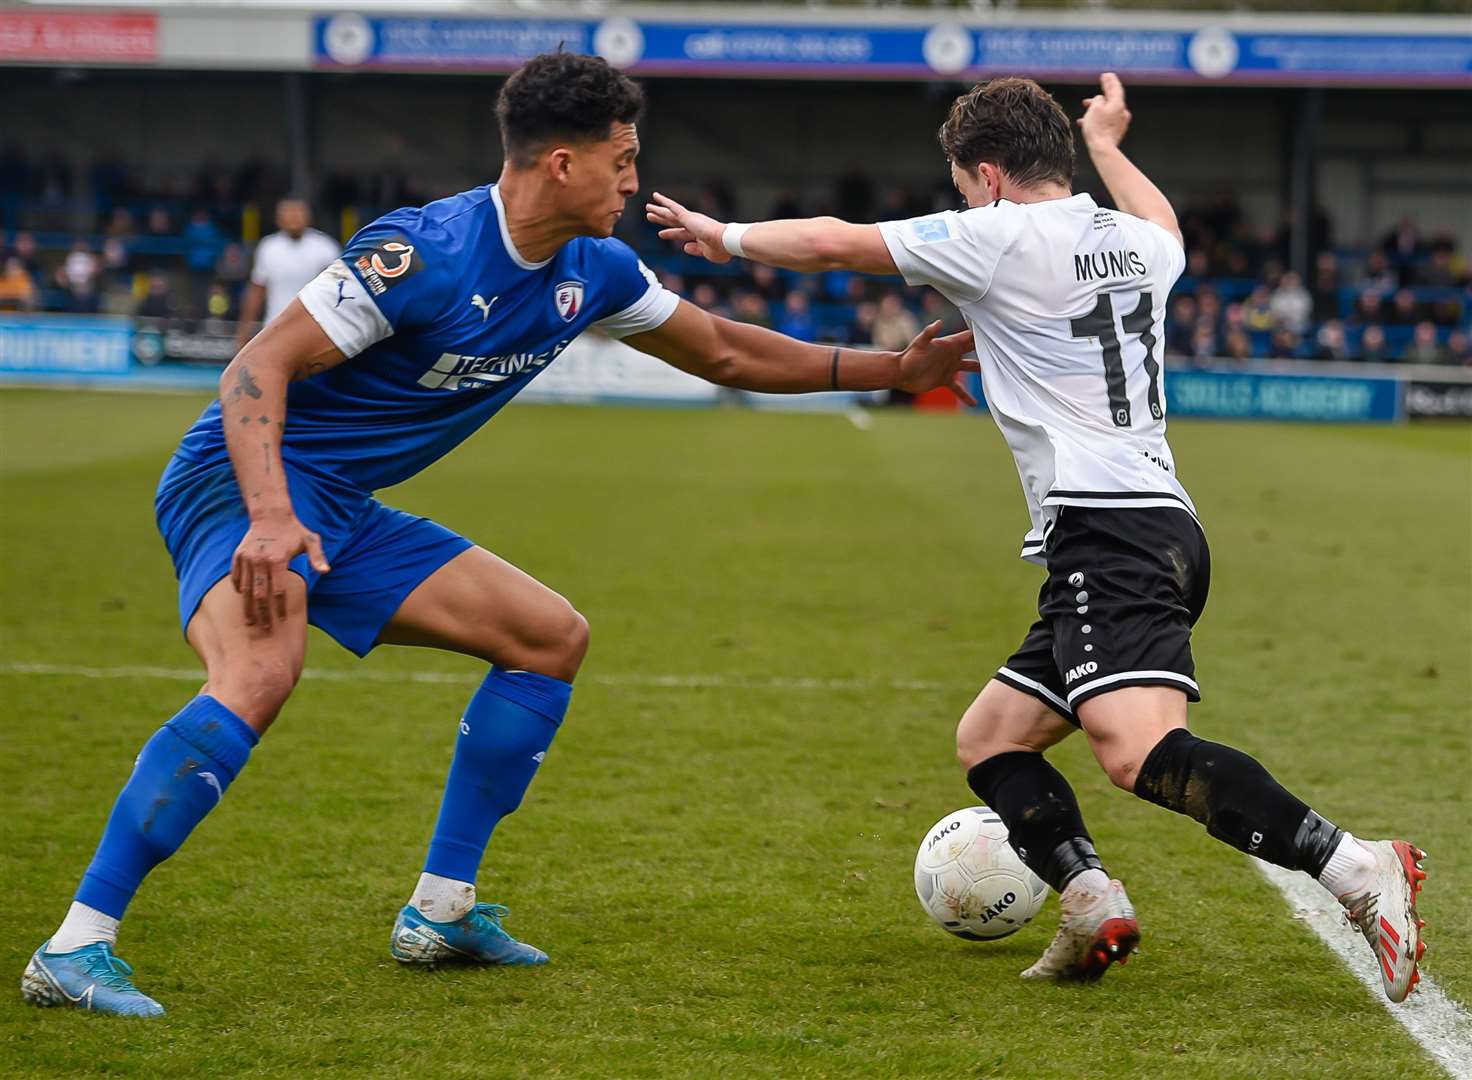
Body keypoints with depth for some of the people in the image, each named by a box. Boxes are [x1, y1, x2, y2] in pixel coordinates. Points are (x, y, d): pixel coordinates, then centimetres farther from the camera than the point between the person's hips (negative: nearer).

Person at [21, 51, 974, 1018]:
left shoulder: (593, 272, 5)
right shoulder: (423, 254, -22)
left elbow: (725, 352, 20)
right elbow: (258, 367, -23)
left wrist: (890, 370, 19)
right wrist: (270, 517, -36)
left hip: (345, 513, 9)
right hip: (248, 481, -9)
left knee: (554, 638, 10)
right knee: (260, 675, -36)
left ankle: (441, 911, 15)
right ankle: (76, 949, -33)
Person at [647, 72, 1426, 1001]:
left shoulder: (1002, 237, -2)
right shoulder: (1137, 243, 19)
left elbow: (829, 242, 5)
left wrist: (727, 236, 22)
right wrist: (1107, 145, 63)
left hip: (1106, 530, -9)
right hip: (1161, 530, 9)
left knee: (1141, 751, -26)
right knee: (990, 740, 15)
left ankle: (1361, 871, -33)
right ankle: (1094, 905, -4)